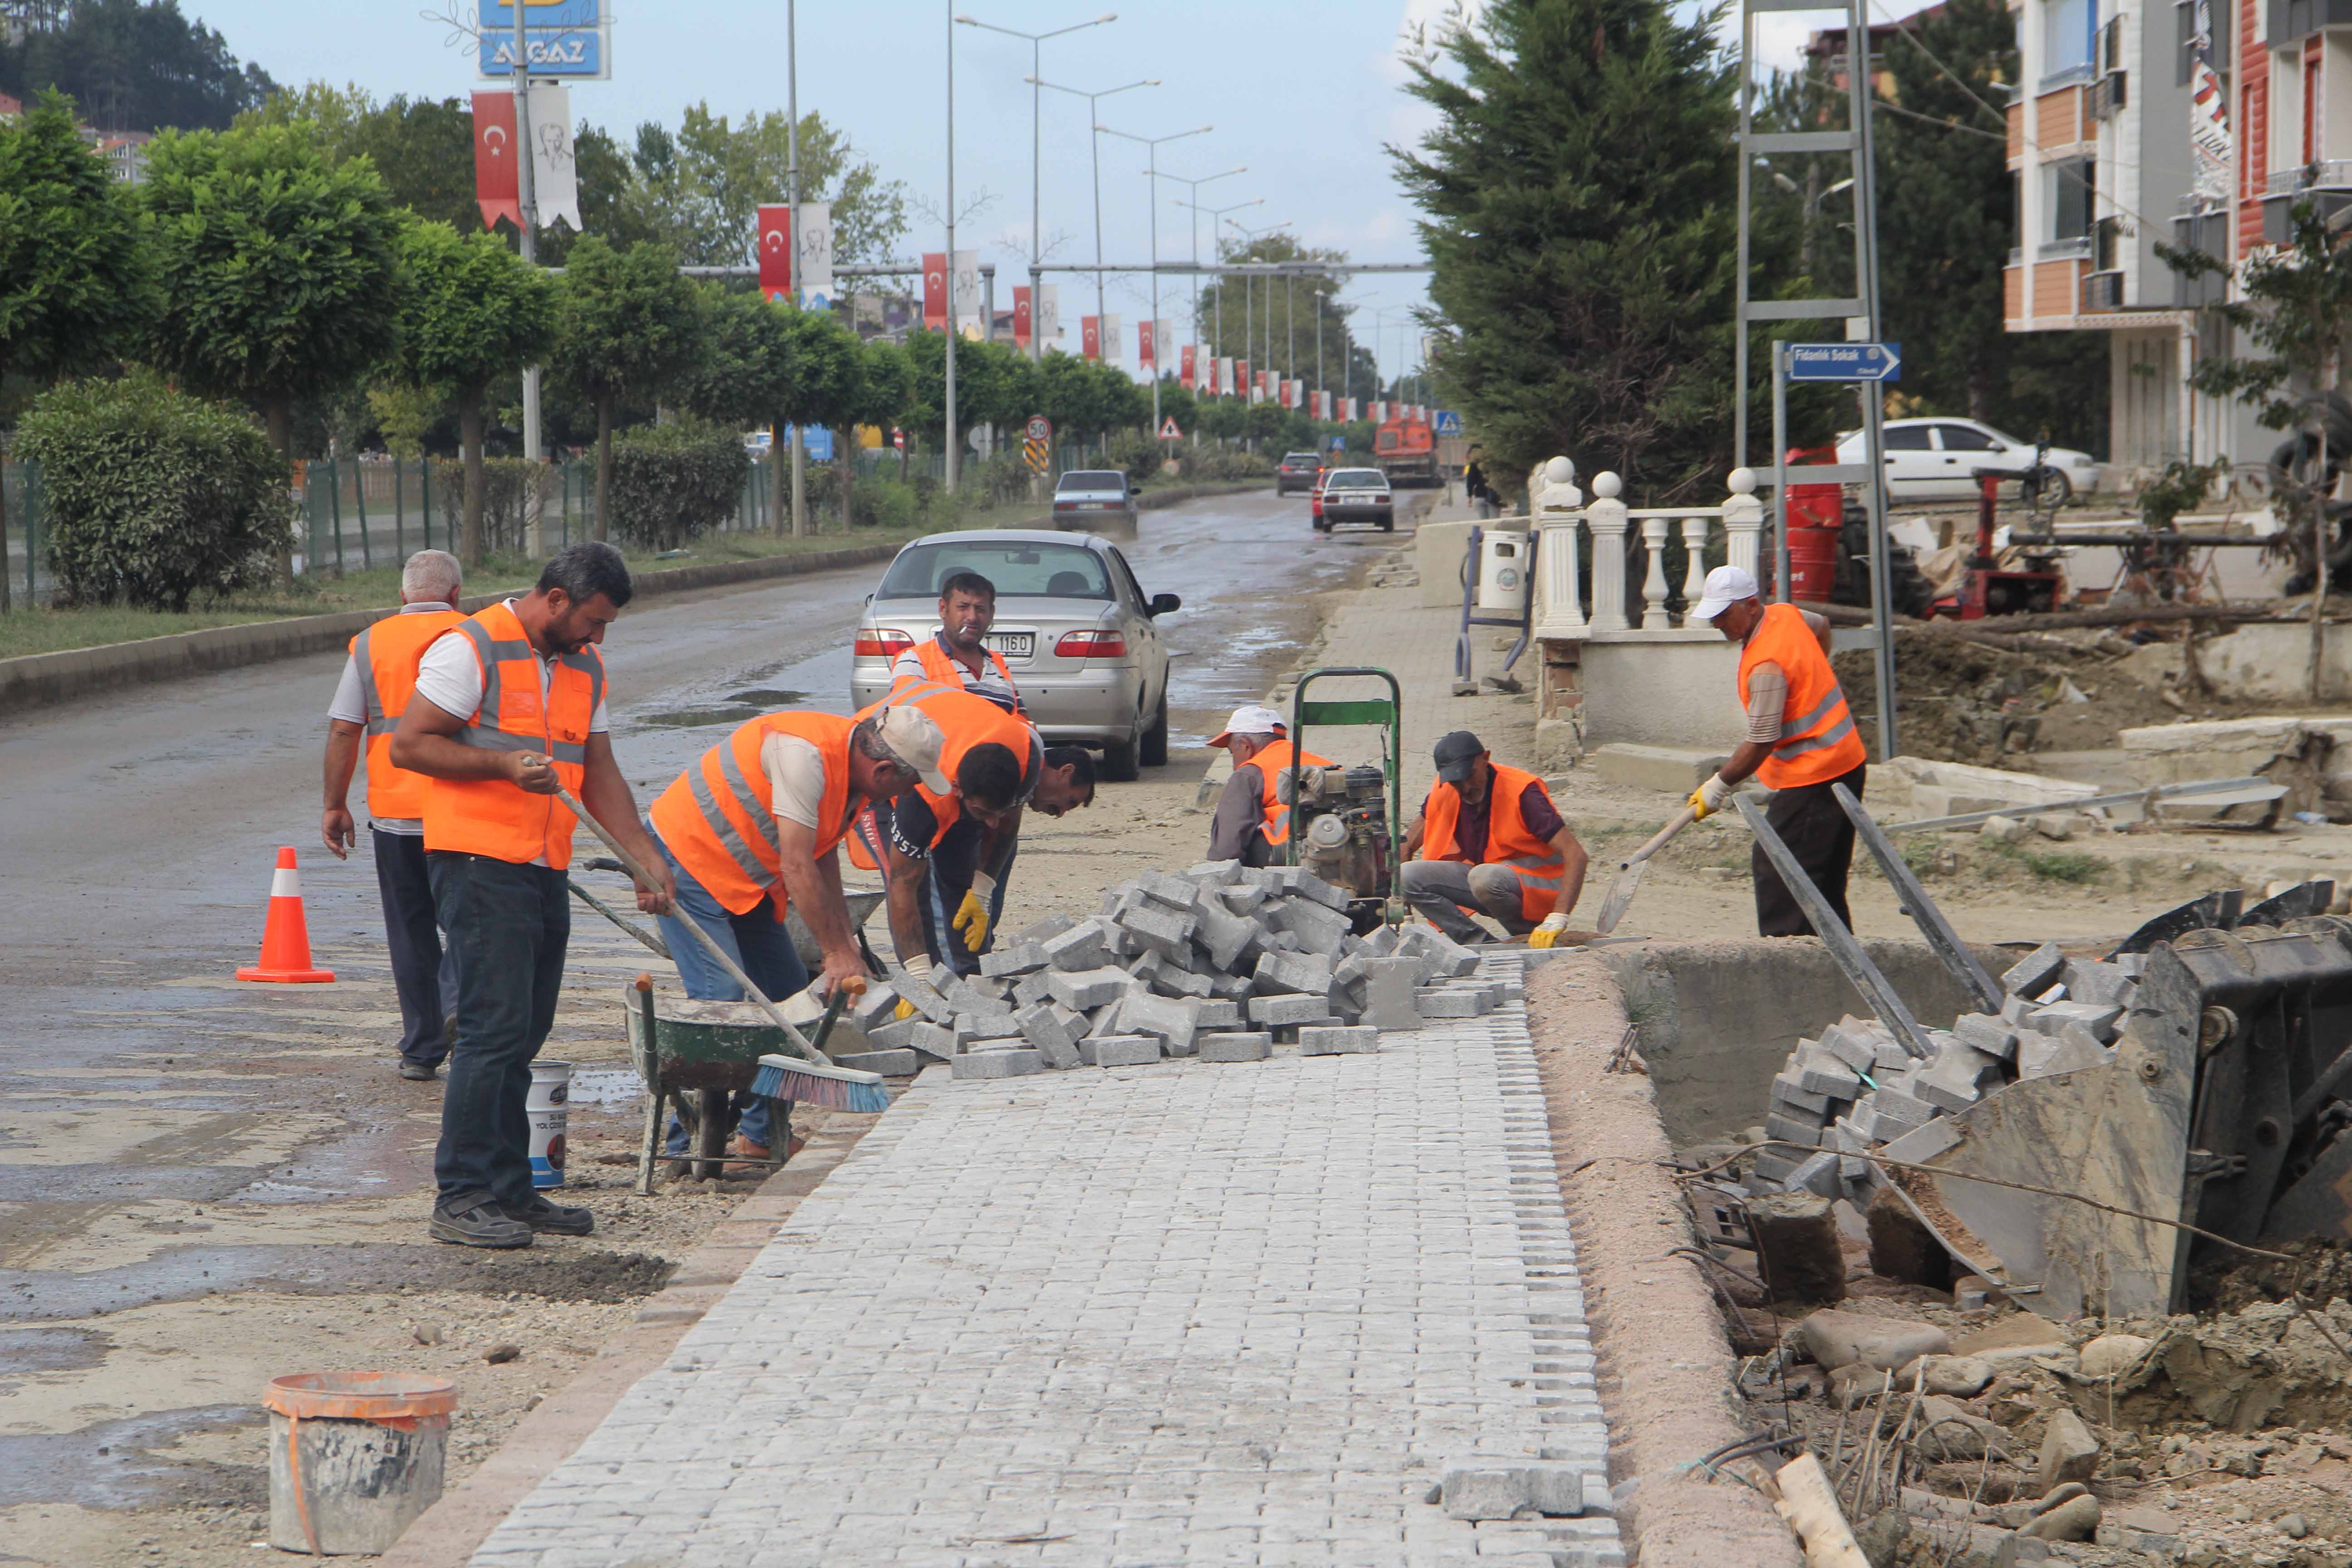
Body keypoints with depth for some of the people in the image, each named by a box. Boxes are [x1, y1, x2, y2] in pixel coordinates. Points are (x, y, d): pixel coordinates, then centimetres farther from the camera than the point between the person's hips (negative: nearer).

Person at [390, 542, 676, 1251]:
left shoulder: (585, 667, 16)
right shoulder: (472, 649, -9)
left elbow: (598, 770, 20)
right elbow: (409, 744, -11)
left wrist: (644, 855, 9)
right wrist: (505, 762, -19)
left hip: (545, 873, 8)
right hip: (479, 865, -8)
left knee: (523, 1034, 10)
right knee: (495, 1028, -12)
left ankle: (509, 1191, 16)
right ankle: (462, 1199, -9)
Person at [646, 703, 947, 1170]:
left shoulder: (851, 765, 1)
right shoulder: (804, 755, -30)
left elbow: (824, 860, 10)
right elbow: (797, 868, -27)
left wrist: (847, 944, 4)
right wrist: (836, 953, -21)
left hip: (746, 882, 10)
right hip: (686, 856, -10)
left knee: (788, 993, 7)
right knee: (723, 998, -19)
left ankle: (764, 1135, 14)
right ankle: (689, 1144, -15)